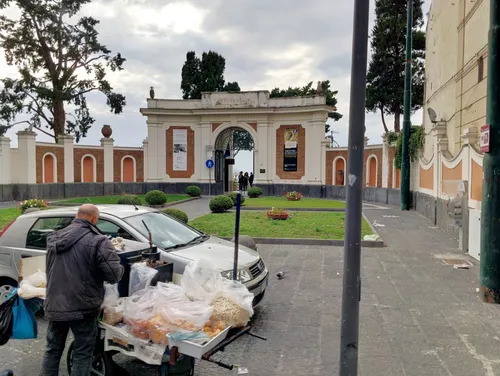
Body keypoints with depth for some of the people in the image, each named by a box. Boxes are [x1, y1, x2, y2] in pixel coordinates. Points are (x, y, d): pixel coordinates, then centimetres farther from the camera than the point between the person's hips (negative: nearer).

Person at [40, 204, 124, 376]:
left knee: (53, 349, 21)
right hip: (82, 307, -6)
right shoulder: (98, 241, -16)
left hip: (54, 305, 6)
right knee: (83, 353, 7)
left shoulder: (53, 238, 7)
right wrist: (121, 268, 3)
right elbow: (114, 275, -19)